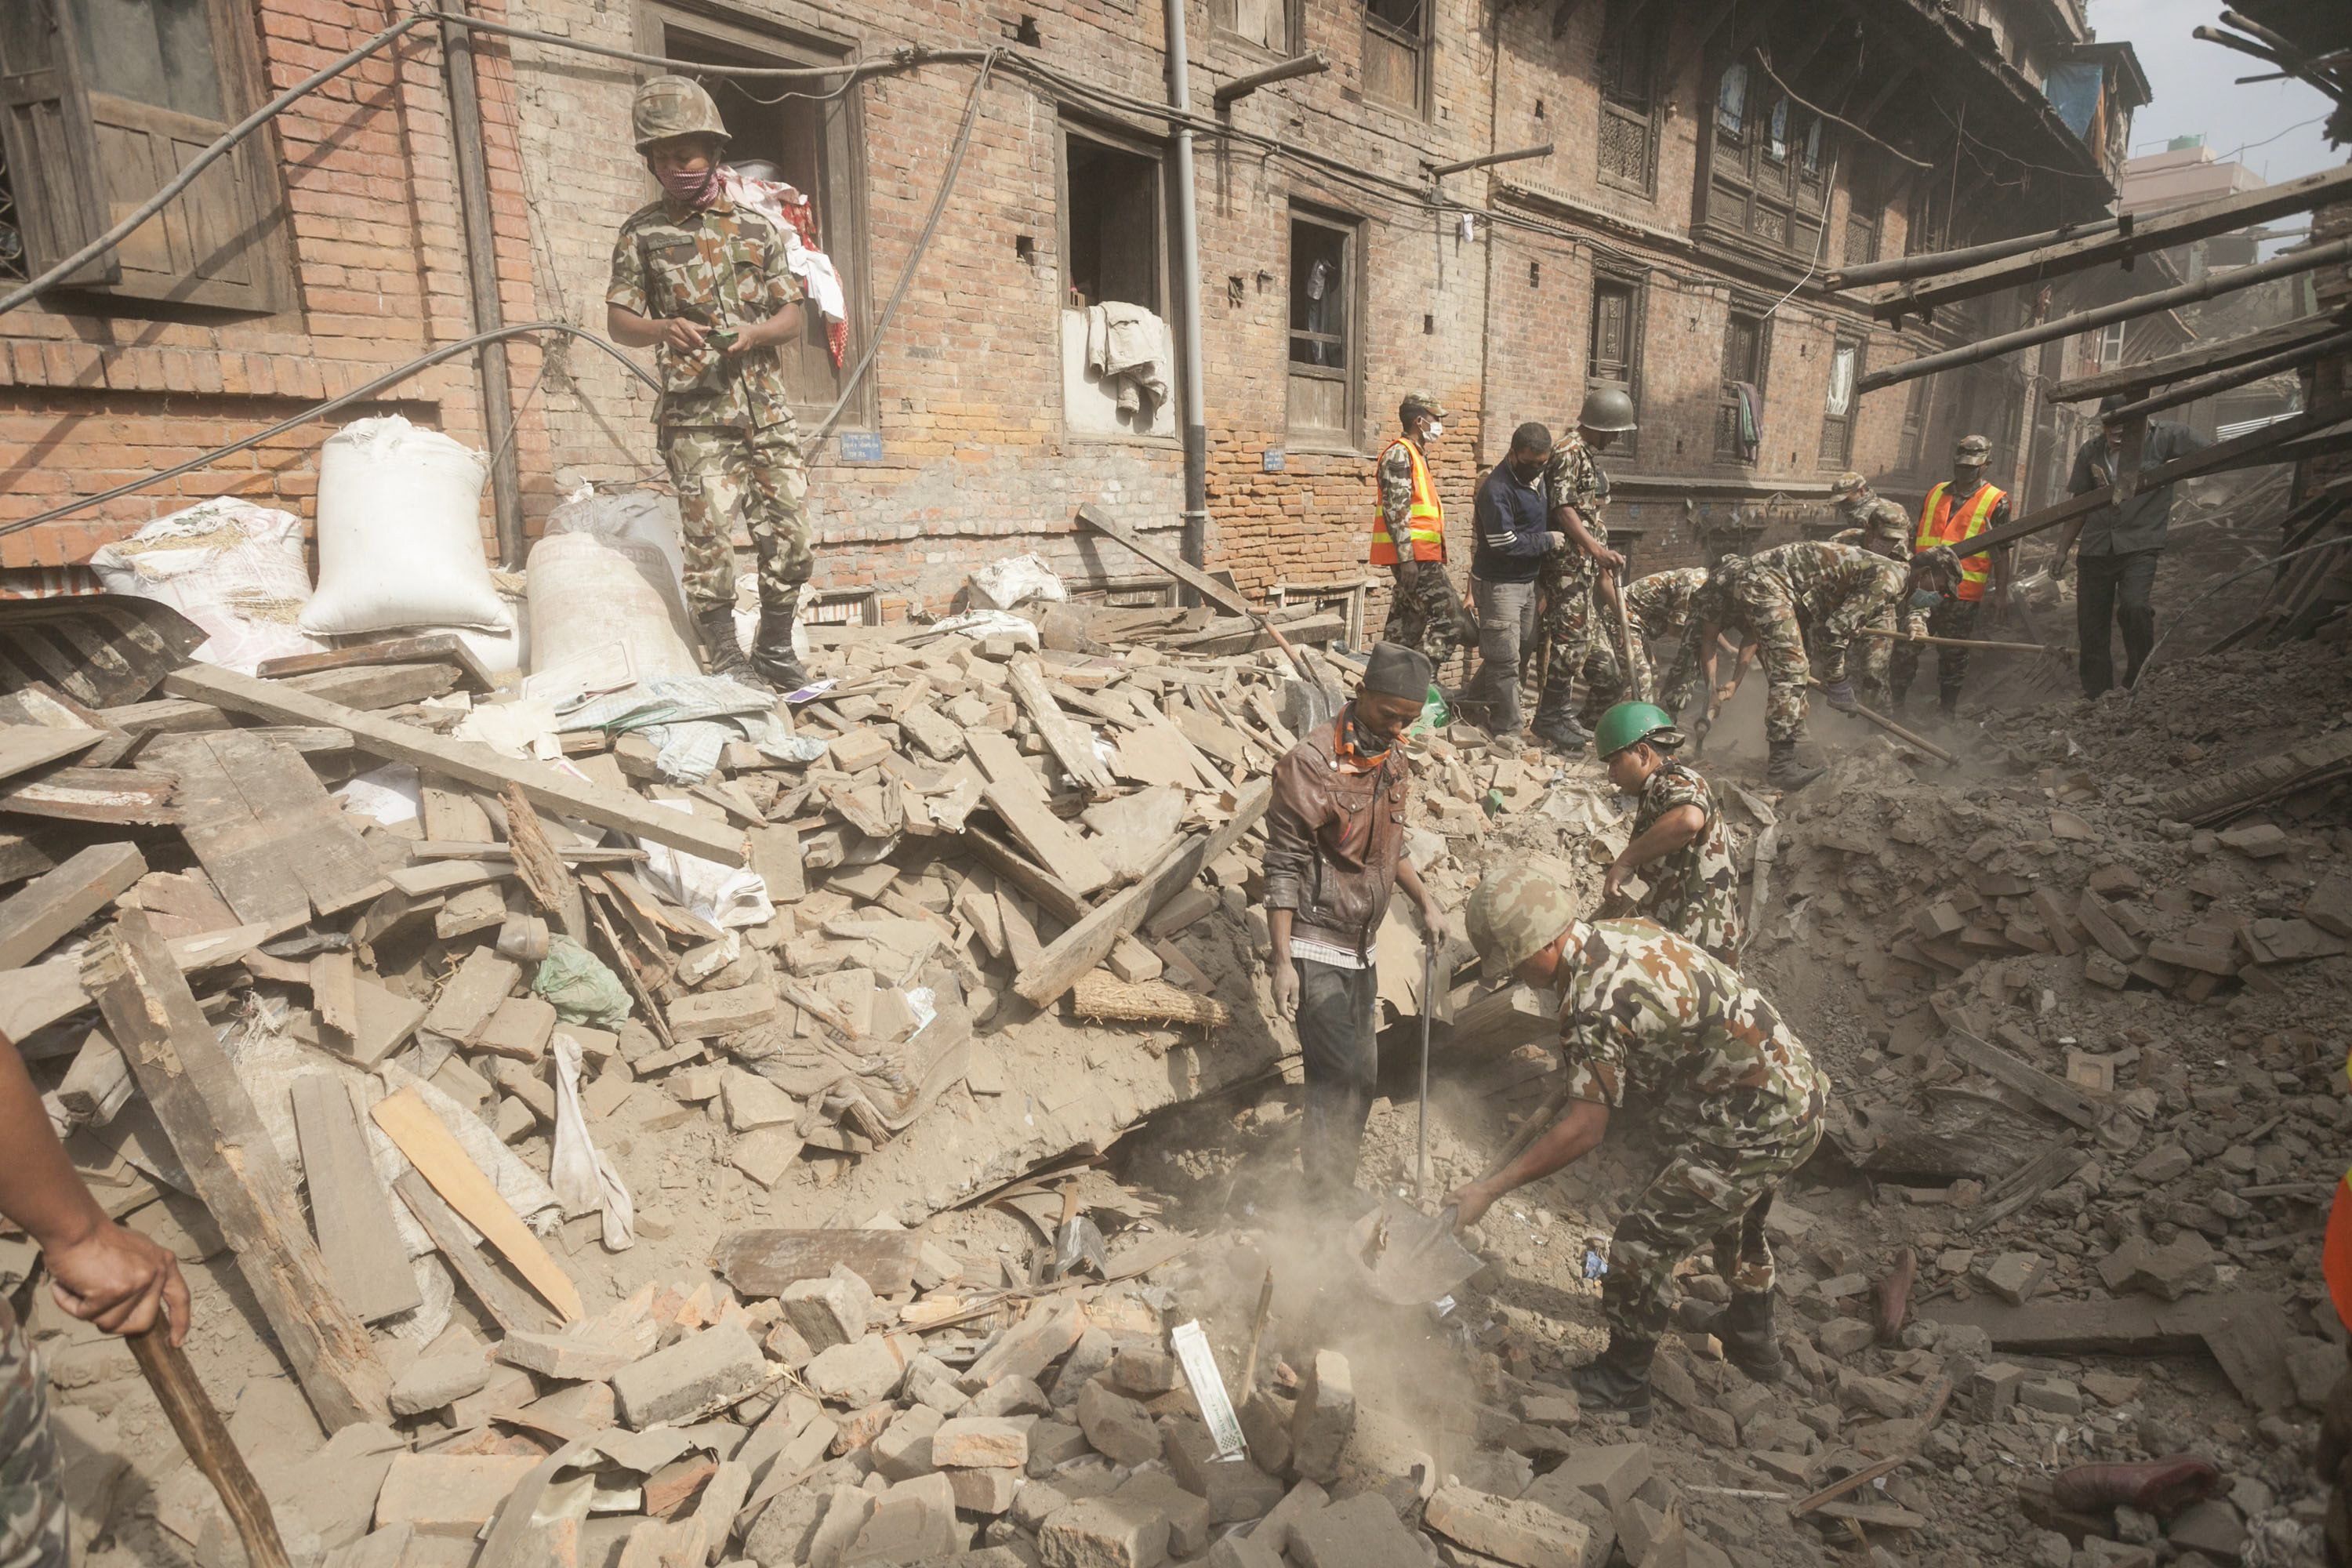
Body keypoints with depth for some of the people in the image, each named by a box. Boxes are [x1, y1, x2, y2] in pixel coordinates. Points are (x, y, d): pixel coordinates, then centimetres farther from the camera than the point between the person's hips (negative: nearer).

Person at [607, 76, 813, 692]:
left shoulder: (755, 227, 12)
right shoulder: (642, 232, 7)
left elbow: (792, 317, 11)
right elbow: (618, 320, 5)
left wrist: (755, 332, -10)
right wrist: (663, 329, -17)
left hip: (769, 411, 3)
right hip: (698, 416, -2)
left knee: (789, 538, 1)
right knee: (710, 539, -7)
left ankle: (776, 651, 17)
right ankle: (727, 659, 4)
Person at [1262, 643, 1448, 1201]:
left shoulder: (1393, 761, 7)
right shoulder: (1311, 763, -18)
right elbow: (1283, 867, -17)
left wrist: (1426, 904, 16)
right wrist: (1282, 961, -19)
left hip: (1359, 950, 8)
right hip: (1314, 950, -8)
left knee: (1359, 1076, 14)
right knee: (1342, 1077, -11)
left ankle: (1337, 1193, 29)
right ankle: (1327, 1201, 2)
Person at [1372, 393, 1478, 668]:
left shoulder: (1416, 455, 23)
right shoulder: (1399, 453, -9)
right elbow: (1396, 509, -18)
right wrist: (1407, 558, -23)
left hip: (1419, 555, 10)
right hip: (1413, 555, -10)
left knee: (1408, 625, 10)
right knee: (1448, 616, -14)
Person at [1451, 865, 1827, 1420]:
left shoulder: (1594, 1004, -27)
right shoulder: (1627, 930, 1)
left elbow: (1585, 1132, -23)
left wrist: (1489, 1188, -16)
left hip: (1754, 1132, -10)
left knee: (1642, 1243, 4)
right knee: (1736, 1221, 33)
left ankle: (1622, 1384, 22)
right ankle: (1753, 1340, 55)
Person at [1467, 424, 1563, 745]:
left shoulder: (1537, 477, 8)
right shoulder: (1497, 489, -21)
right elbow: (1505, 543, -24)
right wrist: (1548, 541, -14)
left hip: (1527, 580, 9)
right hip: (1499, 583, -9)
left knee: (1523, 646, 18)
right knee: (1505, 659, -6)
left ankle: (1472, 700, 31)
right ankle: (1506, 730, 2)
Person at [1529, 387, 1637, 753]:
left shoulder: (1590, 456, 19)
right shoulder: (1569, 454, -12)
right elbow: (1563, 509, -21)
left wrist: (1602, 560, 25)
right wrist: (1598, 550, -27)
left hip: (1586, 562, 10)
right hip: (1568, 561, -10)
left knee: (1580, 640, 12)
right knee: (1568, 639, -10)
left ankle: (1563, 714, 20)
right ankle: (1549, 719, -4)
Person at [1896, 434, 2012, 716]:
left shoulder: (1996, 502, 2)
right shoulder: (1935, 493, 14)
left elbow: (2001, 553, 1)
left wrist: (2000, 593, -4)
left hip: (1962, 594, -3)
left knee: (1953, 656, 6)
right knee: (1905, 648, 1)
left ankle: (1947, 712, 16)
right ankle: (1892, 702, 10)